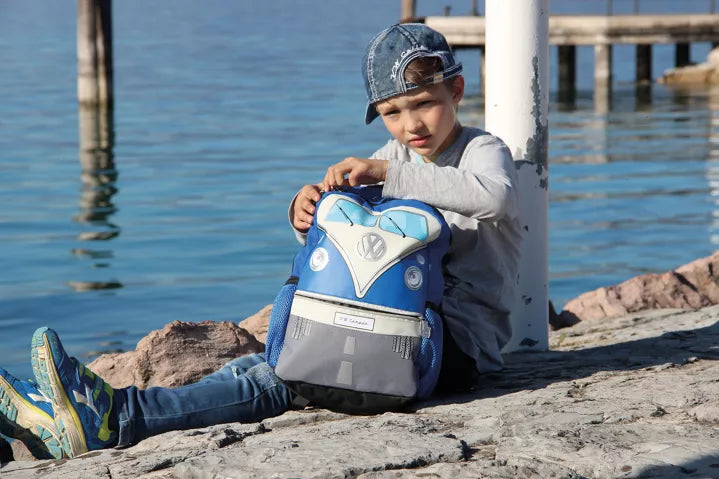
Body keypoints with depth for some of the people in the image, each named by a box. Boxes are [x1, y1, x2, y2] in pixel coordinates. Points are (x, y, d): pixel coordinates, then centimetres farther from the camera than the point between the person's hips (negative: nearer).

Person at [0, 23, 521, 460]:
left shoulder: (484, 150, -5)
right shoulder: (393, 157, 17)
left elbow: (493, 196, -31)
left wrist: (386, 171, -33)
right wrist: (307, 207, -12)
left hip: (459, 342, -7)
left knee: (283, 377, -26)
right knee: (265, 366, -14)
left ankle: (118, 419, -39)